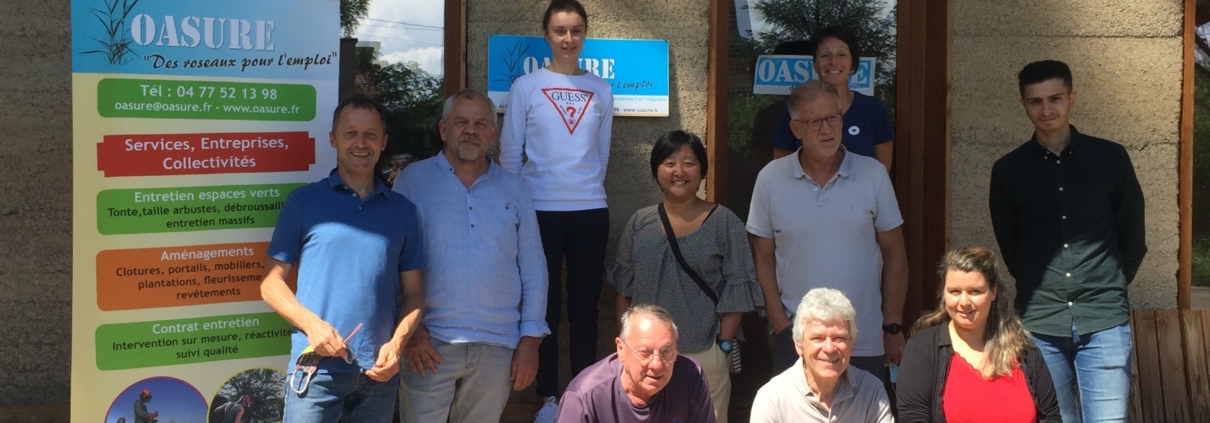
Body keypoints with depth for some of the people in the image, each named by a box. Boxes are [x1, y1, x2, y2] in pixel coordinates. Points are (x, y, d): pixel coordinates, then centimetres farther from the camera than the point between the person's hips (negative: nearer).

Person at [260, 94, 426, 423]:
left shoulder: (402, 210, 11)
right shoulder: (304, 201, 4)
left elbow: (413, 291, 10)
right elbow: (271, 282, 3)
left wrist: (397, 343, -6)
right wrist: (311, 323, -13)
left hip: (380, 371, 3)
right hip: (317, 366, -2)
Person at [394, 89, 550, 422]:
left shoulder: (512, 189, 9)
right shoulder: (413, 181, 2)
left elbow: (533, 269, 9)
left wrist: (531, 339, 3)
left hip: (498, 345, 2)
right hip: (430, 342, -2)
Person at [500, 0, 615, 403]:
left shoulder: (601, 90, 7)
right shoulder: (526, 87, 0)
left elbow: (602, 151, 13)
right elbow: (509, 152, 1)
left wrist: (588, 188, 10)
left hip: (591, 211, 2)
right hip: (541, 211, -2)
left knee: (585, 307, 7)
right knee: (546, 307, 4)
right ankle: (548, 397, 14)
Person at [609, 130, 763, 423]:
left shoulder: (724, 223, -3)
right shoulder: (639, 224, 6)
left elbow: (737, 292, -3)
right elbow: (624, 289, 11)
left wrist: (724, 345, -7)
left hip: (704, 355, -3)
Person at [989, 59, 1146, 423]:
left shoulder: (1111, 158, 2)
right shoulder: (1008, 170, 3)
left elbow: (1134, 238, 10)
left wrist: (1109, 287, 13)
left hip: (1104, 321, -1)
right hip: (1040, 324, 1)